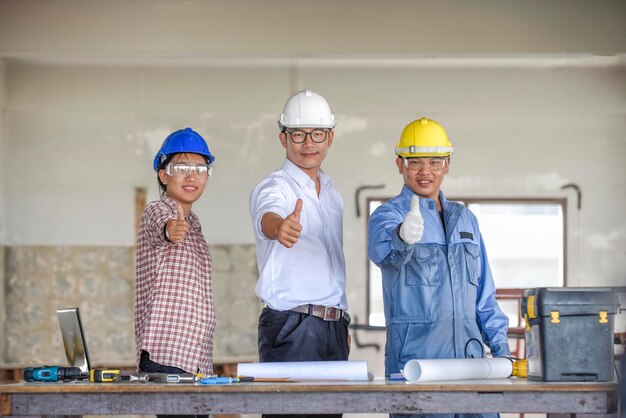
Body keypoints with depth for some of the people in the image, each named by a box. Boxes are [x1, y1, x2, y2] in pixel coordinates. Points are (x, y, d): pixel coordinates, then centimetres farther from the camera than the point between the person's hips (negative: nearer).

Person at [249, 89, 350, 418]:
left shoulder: (331, 193, 17)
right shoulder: (274, 187, -7)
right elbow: (267, 217, -32)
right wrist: (279, 227, -55)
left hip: (334, 327, 7)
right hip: (291, 326, -7)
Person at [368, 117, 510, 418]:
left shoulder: (465, 219, 17)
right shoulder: (387, 215, -1)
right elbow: (384, 250, -26)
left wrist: (500, 348, 10)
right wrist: (403, 237, -49)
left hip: (469, 357, 5)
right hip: (415, 357, -5)